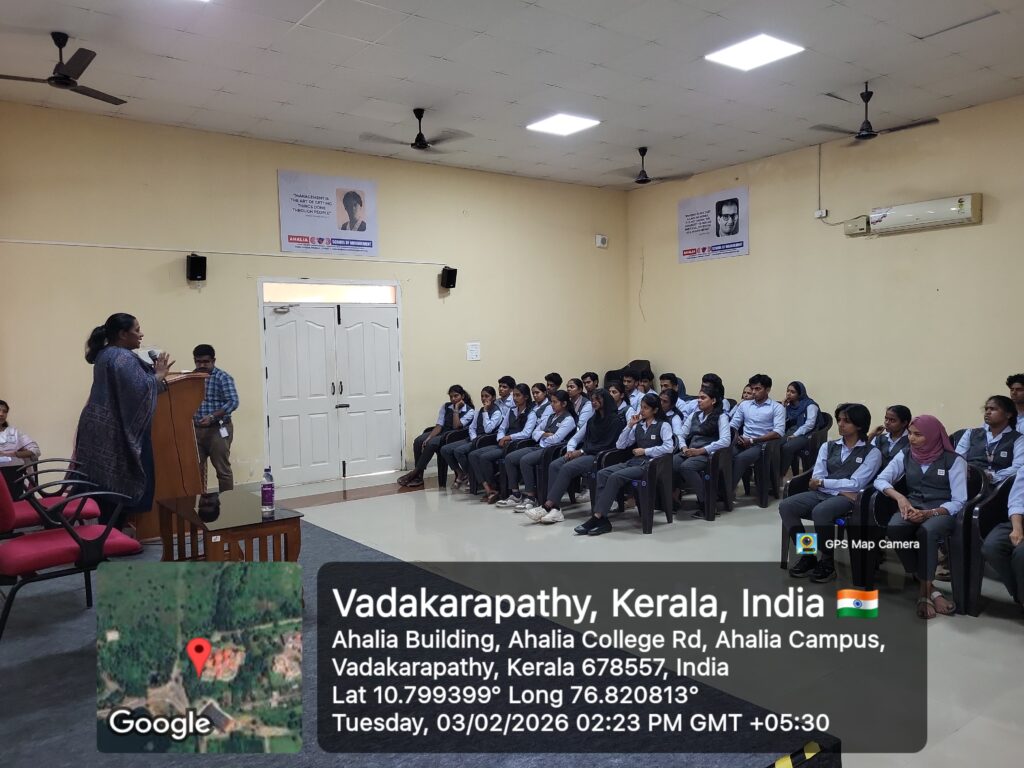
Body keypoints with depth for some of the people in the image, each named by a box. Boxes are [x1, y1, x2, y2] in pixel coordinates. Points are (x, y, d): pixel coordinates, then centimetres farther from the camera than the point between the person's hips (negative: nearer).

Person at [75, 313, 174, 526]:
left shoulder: (106, 354, 15)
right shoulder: (122, 357, -16)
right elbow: (140, 390, -24)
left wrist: (153, 371, 16)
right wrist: (158, 375, -8)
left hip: (104, 430, 10)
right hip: (115, 433, -10)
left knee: (107, 492, 11)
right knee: (120, 490, -3)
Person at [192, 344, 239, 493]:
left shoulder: (223, 377, -8)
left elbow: (233, 402, -16)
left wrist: (212, 416, -24)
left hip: (218, 429, -5)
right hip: (196, 429, 5)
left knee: (222, 469, 1)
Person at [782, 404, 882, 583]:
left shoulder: (872, 452, 4)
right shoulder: (827, 447, 17)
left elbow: (855, 484, -8)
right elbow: (816, 479, 4)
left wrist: (823, 482, -6)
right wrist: (841, 489, -11)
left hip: (849, 499, -5)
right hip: (822, 494, 5)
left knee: (820, 512, -37)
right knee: (786, 506, -22)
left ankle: (828, 563, -16)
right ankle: (807, 557, -9)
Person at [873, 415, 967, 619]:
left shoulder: (954, 460, 0)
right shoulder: (905, 456, 10)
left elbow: (959, 501, -6)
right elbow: (880, 480, 3)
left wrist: (929, 513, -23)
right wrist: (899, 497, -17)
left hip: (943, 511, -3)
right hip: (912, 508, 3)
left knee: (926, 531, -38)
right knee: (895, 528, -32)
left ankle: (925, 592, -22)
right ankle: (931, 590, -24)